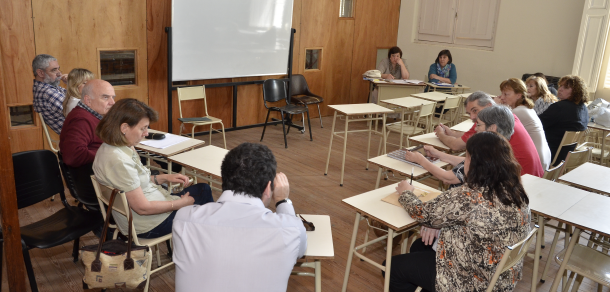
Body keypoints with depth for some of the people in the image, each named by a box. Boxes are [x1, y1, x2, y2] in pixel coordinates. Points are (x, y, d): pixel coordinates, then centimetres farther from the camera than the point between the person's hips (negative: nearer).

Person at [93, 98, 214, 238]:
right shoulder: (118, 161, -31)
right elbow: (142, 208, -27)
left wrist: (165, 178, 4)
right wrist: (181, 203, -16)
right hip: (147, 227, -10)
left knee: (203, 189, 16)